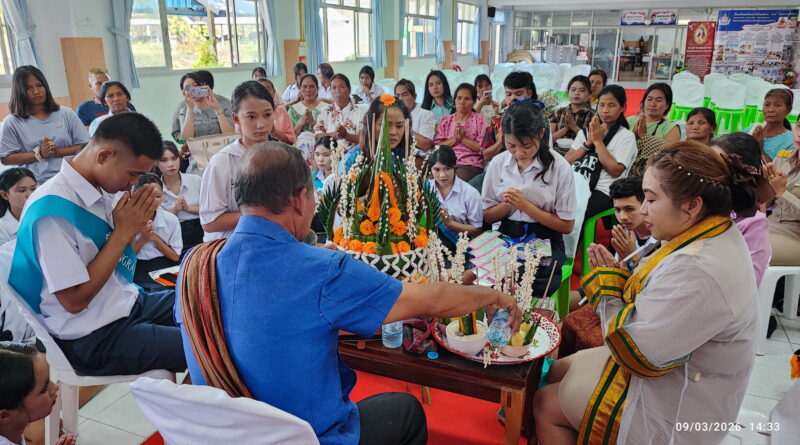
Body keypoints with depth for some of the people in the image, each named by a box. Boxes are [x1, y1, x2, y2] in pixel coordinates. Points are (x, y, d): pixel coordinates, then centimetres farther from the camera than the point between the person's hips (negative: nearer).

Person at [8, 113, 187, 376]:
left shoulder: (99, 189, 0)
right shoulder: (53, 210, -24)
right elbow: (74, 300, -21)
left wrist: (136, 224, -11)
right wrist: (123, 232, -20)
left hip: (128, 303, 8)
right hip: (94, 339, -8)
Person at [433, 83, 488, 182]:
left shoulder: (479, 119, 10)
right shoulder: (445, 120, 18)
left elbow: (482, 148, -1)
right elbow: (436, 145, 7)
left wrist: (463, 138, -7)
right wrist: (454, 139, -6)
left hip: (470, 164, -2)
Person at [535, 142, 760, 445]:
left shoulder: (698, 271, -35)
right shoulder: (714, 236, -3)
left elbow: (635, 352, -29)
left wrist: (606, 284, -16)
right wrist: (617, 273, -6)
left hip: (672, 409, -9)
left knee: (545, 405, 2)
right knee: (557, 371, 18)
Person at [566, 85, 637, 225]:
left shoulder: (626, 136, 4)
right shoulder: (586, 131, 19)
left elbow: (615, 171, -10)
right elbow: (565, 162, 10)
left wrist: (598, 141, -5)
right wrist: (588, 142, -2)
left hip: (601, 192, -5)